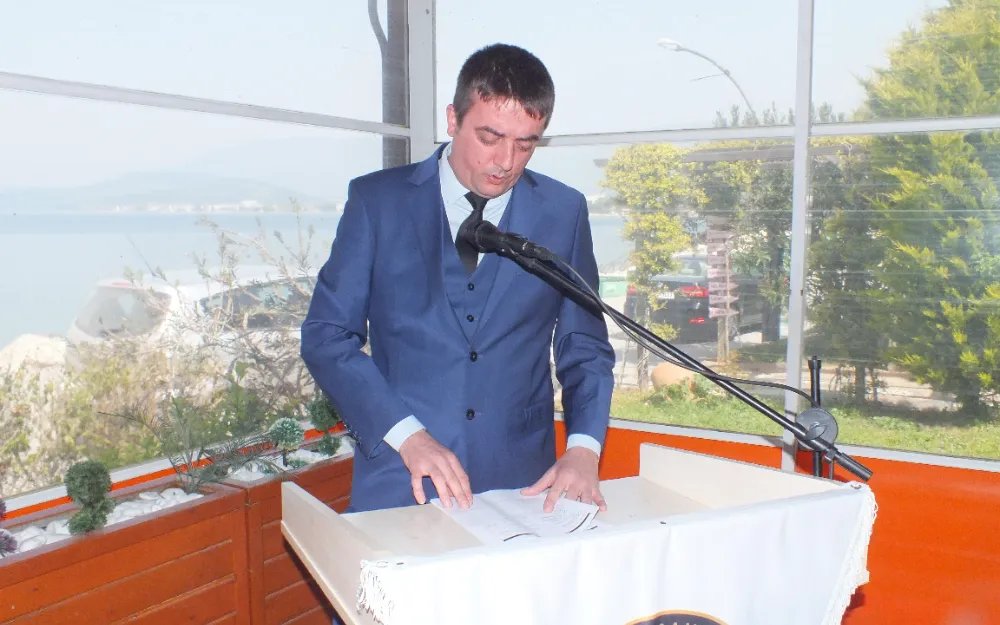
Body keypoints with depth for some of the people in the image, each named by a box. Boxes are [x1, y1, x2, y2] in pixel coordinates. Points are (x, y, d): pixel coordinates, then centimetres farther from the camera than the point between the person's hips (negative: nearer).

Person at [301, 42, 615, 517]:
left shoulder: (563, 211, 3)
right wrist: (406, 434, -15)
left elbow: (585, 348, 7)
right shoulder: (377, 200, -1)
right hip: (400, 485, -1)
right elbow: (327, 336, -3)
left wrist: (583, 449, -10)